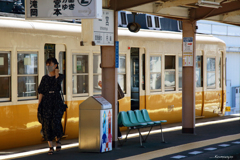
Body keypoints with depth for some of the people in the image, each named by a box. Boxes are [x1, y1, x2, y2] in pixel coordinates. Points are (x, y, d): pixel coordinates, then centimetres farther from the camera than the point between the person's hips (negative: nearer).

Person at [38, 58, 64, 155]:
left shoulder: (60, 76, 5)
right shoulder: (44, 78, 9)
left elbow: (57, 84, -17)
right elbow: (41, 92, 6)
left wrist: (56, 74, -5)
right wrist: (39, 105, -2)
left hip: (57, 103, -2)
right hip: (46, 103, 2)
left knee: (56, 123, -14)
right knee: (47, 124, -3)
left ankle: (58, 140, 16)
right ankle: (50, 147, 5)